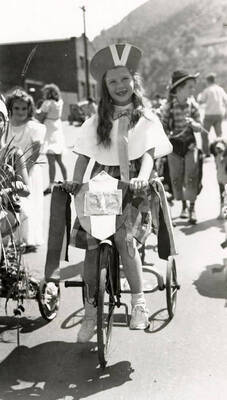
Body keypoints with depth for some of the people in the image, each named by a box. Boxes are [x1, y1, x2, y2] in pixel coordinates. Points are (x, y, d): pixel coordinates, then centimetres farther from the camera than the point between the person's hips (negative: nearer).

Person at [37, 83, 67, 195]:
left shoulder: (47, 103, -12)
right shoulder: (60, 102, 8)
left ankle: (50, 186, -13)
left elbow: (41, 118, -12)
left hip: (50, 133, -8)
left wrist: (37, 112, 8)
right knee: (59, 160, 18)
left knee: (51, 161, -11)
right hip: (59, 132, 8)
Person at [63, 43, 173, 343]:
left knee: (123, 234, -27)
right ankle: (91, 310, 6)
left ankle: (139, 302, -11)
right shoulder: (97, 122, 12)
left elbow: (148, 154, -7)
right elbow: (84, 156, 8)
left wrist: (142, 178, -27)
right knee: (91, 245, -13)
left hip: (134, 187, -2)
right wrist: (76, 182, -11)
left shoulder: (146, 119, 7)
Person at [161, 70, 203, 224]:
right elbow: (163, 128, -2)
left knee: (191, 176, -6)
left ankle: (192, 208, 3)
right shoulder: (168, 107, -12)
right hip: (174, 145, 0)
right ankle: (184, 206, 24)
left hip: (190, 144, 1)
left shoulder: (193, 105, -6)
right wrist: (169, 134, -21)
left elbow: (199, 127, 0)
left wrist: (192, 123, -20)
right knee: (177, 178, 7)